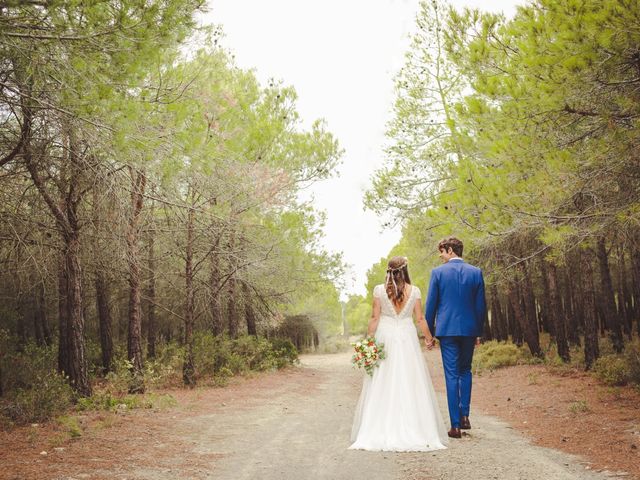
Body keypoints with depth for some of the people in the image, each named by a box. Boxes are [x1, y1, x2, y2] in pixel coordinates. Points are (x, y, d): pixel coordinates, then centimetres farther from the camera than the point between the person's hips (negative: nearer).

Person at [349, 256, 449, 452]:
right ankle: (413, 430, 6)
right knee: (410, 384, 5)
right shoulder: (414, 291, -1)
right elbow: (420, 319, 4)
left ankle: (380, 431, 4)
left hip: (385, 338, 0)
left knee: (382, 385, 4)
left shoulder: (379, 290, -3)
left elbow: (374, 318, -3)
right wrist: (429, 338, 18)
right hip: (407, 339, 1)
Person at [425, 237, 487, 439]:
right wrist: (478, 331, 13)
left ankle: (455, 425, 2)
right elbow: (481, 305, 5)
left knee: (452, 375, 1)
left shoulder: (438, 272, -4)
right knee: (465, 371, 20)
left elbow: (431, 305, -2)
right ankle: (464, 415, 13)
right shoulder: (476, 272, 3)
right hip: (469, 329, 3)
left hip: (447, 329, -2)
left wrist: (429, 331, 6)